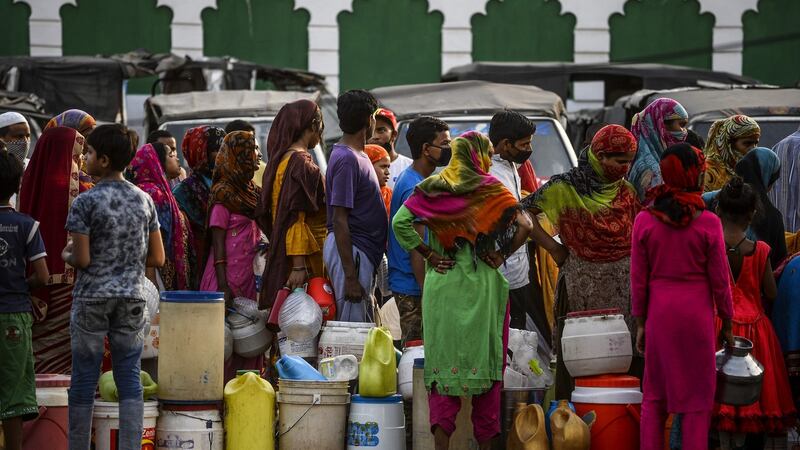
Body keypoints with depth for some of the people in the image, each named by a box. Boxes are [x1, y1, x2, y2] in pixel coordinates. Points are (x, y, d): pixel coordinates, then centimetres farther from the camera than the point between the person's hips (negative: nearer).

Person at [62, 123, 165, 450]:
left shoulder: (85, 202, -10)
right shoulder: (144, 201, 4)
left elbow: (81, 259, -13)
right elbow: (157, 259, 5)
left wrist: (65, 255, 8)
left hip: (92, 299, -4)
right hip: (132, 299, 4)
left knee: (84, 380, 5)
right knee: (130, 380, 4)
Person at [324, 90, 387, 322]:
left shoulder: (357, 155, 14)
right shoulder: (347, 159, -16)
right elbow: (339, 220, -20)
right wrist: (350, 276, -22)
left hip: (363, 250, 10)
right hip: (350, 251, -10)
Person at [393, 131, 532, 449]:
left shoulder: (432, 188, 4)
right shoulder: (490, 189, -3)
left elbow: (400, 222, -3)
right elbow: (524, 225, -12)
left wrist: (429, 255, 2)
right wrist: (501, 257, -2)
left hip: (441, 283, 2)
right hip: (481, 287, -2)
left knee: (443, 356, 5)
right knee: (483, 356, 6)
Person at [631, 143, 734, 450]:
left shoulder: (644, 221, -7)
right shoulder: (708, 223, -13)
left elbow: (638, 280, -2)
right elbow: (720, 281, -7)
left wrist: (641, 324, 8)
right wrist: (726, 324, 6)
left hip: (660, 312, 2)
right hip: (697, 313, -2)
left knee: (655, 396, 13)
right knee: (697, 398, 7)